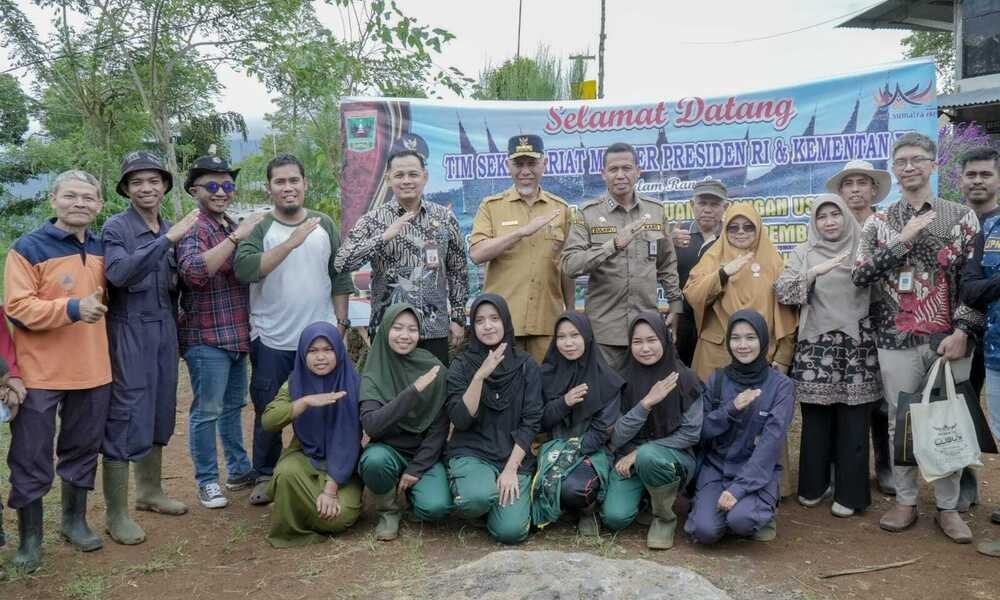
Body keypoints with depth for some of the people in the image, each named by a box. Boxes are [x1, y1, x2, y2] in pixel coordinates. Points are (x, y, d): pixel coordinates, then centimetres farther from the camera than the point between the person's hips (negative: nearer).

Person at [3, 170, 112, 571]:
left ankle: (74, 520, 31)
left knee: (83, 449, 15)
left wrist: (95, 307, 5)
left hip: (92, 371, 5)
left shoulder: (101, 249, 8)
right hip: (40, 373, -5)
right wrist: (72, 308, -27)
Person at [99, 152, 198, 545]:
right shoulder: (116, 228, -8)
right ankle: (116, 514, 4)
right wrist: (167, 239, -29)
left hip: (165, 328, 6)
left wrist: (174, 328, 13)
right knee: (125, 418, -4)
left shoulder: (170, 229, 10)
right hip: (130, 330, -6)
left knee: (160, 413, 13)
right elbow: (119, 272, -26)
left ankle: (150, 491, 30)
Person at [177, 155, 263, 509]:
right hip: (206, 337, -8)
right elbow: (193, 270, -30)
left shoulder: (232, 227, 13)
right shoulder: (193, 229, -11)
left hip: (236, 333, 8)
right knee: (207, 410, 1)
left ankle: (239, 470, 30)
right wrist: (236, 236, -29)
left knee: (234, 404, 17)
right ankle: (206, 480, 13)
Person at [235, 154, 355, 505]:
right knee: (269, 412, 9)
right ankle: (265, 476, 25)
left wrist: (340, 322, 3)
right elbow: (245, 269, -22)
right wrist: (292, 242, -26)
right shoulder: (258, 228, -4)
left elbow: (340, 278, 8)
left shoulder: (324, 225, 4)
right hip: (271, 340, -2)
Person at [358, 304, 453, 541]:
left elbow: (440, 427, -6)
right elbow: (370, 425, -24)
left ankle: (410, 488, 10)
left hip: (425, 454, 0)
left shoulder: (435, 370, -7)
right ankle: (388, 510, -3)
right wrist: (414, 390, -31)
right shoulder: (374, 375, -9)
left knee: (435, 507, -26)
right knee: (373, 460, -35)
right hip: (388, 449, 0)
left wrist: (416, 469, -13)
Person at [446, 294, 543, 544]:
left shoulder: (526, 365, 3)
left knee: (511, 531, -18)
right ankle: (462, 485, 2)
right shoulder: (461, 365, 1)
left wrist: (511, 469, -10)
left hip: (515, 456, 1)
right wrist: (480, 375, -21)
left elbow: (531, 421, -1)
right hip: (471, 452, -1)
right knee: (478, 496, -34)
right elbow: (460, 420, -10)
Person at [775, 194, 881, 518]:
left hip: (857, 347, 0)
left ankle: (850, 493, 14)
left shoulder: (863, 249, 8)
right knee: (816, 421, 7)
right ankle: (813, 485, 22)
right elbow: (782, 292, -6)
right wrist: (814, 272, -16)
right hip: (816, 347, 0)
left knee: (853, 424, 3)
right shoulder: (804, 253, 7)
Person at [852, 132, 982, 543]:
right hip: (897, 340, 1)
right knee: (900, 423, 7)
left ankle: (948, 507, 20)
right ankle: (905, 501, 21)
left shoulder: (962, 217, 4)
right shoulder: (879, 223, 7)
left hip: (949, 339, 0)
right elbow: (859, 275, -4)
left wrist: (963, 331, -10)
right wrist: (903, 240, -13)